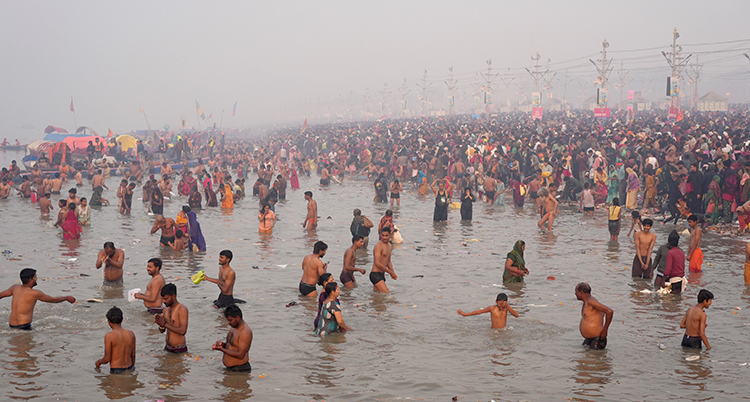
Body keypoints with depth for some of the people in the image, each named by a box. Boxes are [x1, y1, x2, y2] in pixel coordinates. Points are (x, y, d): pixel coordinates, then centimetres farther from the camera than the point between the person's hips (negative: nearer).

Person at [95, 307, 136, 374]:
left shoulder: (109, 336, -12)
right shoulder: (131, 334, 3)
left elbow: (107, 359, -9)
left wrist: (99, 362, 12)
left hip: (116, 371, -5)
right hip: (129, 369, 6)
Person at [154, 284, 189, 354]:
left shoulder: (182, 309, -14)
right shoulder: (166, 309, 8)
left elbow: (183, 331, -23)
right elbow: (162, 331, 13)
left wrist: (165, 324, -22)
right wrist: (160, 324, -10)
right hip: (167, 348, 6)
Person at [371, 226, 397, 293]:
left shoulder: (389, 245, 14)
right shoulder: (378, 246, -15)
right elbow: (377, 263, -21)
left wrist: (393, 273, 6)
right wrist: (390, 272, -15)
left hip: (381, 275, 9)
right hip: (376, 275, -9)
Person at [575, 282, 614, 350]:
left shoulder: (591, 301, -20)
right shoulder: (587, 302, 10)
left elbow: (610, 312, -28)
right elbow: (603, 313, 27)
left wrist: (605, 330, -21)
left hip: (597, 339, -10)